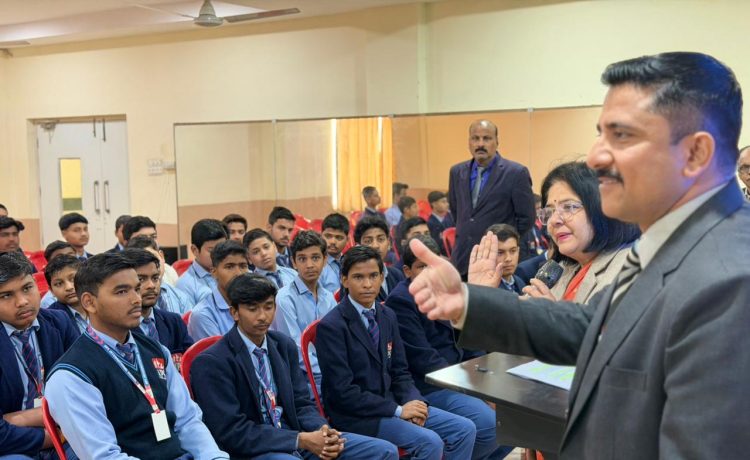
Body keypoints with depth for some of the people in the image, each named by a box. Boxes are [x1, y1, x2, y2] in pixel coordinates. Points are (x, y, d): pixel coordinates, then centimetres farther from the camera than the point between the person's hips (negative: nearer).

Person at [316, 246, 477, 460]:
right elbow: (342, 391, -18)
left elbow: (399, 371, 13)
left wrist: (412, 401, -8)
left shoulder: (388, 316, 8)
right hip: (355, 415, -7)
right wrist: (397, 410, -17)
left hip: (389, 401, 7)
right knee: (430, 442, -25)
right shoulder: (331, 326, -15)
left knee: (465, 429, -3)